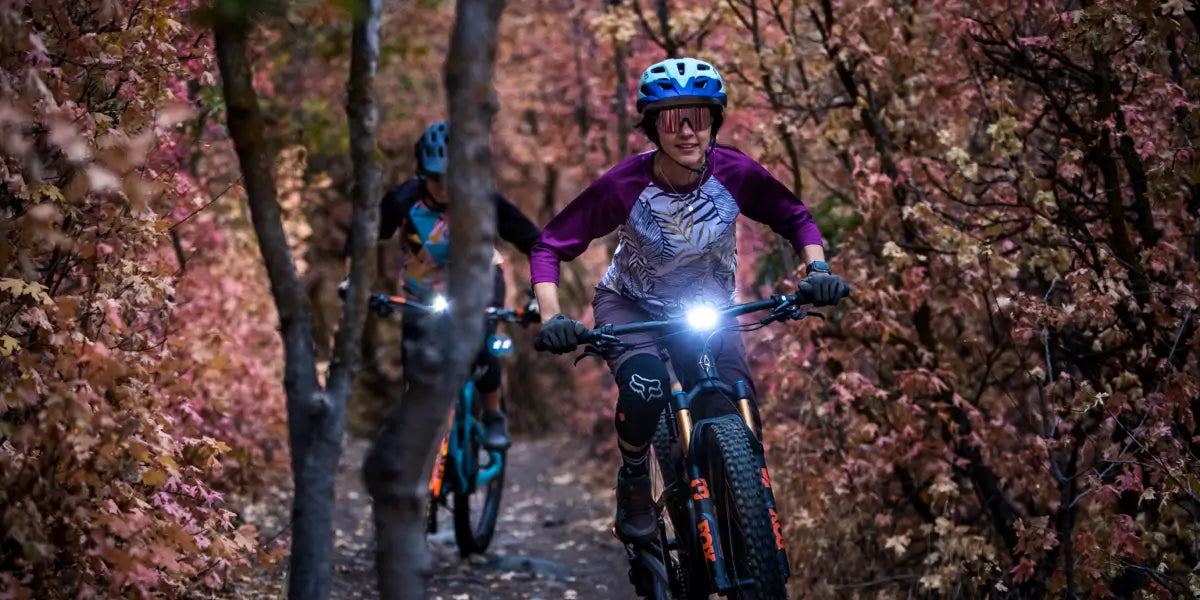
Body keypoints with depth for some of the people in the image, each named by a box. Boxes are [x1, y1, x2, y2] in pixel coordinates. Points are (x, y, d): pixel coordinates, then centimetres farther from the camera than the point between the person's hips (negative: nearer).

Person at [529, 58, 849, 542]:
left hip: (706, 308, 2)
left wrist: (817, 269, -23)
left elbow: (795, 219, -6)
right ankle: (633, 483, -1)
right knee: (646, 388, -31)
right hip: (630, 305, -2)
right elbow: (550, 245, -22)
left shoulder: (736, 175, -23)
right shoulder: (624, 185, -29)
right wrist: (552, 318, -35)